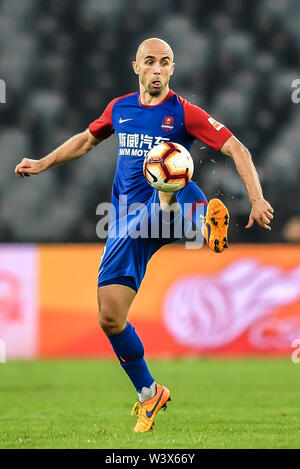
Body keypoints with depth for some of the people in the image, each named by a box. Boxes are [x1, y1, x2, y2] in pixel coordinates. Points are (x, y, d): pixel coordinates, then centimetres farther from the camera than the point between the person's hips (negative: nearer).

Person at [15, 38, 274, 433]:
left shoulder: (183, 112, -4)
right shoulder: (119, 109, 11)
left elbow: (236, 149, -10)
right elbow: (87, 139, 32)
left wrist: (257, 199, -22)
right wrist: (43, 164, 29)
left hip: (172, 202, -4)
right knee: (110, 318, -2)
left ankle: (206, 219, -61)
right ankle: (149, 394, 17)